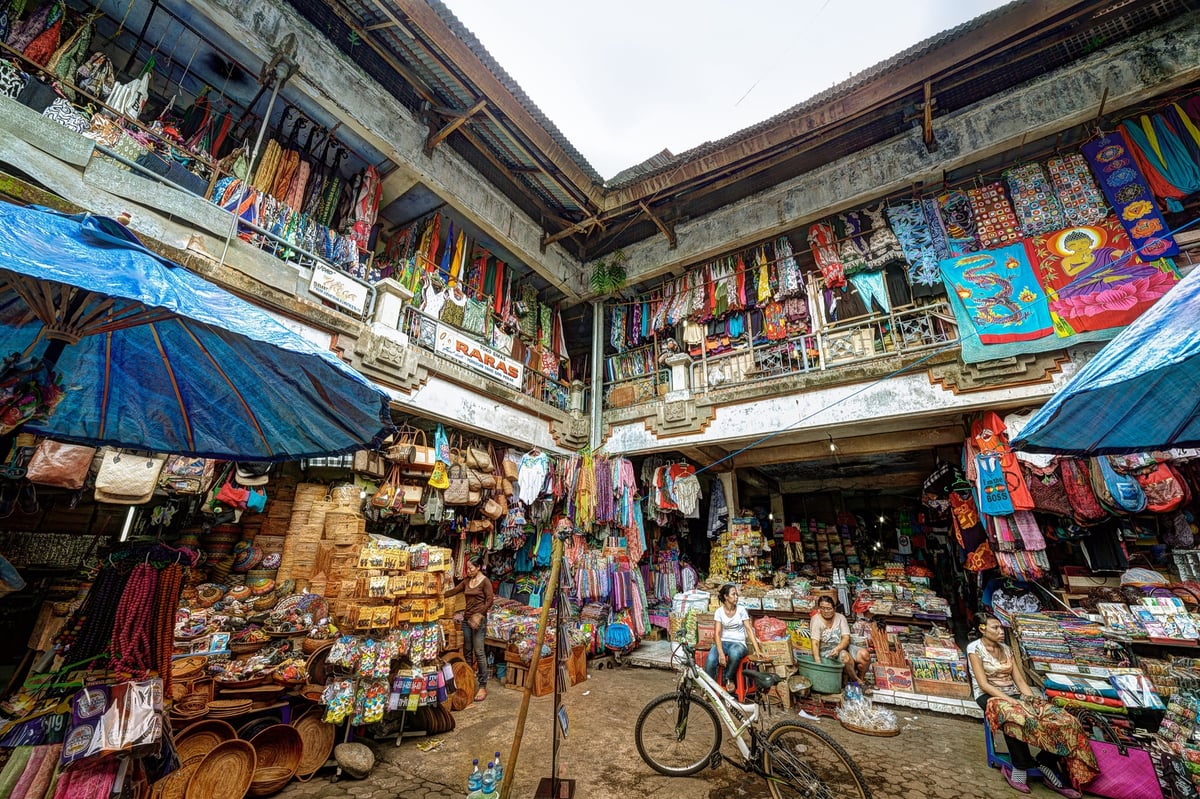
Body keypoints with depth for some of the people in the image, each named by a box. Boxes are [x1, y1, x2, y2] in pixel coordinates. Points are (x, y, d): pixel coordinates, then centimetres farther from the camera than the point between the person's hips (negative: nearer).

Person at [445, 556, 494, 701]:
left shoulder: (485, 581, -9)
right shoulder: (466, 581, 11)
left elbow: (490, 600, -14)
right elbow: (453, 591, 16)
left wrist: (479, 615, -18)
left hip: (479, 619, -7)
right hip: (466, 618, 7)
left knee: (479, 652, -6)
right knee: (467, 651, 12)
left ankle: (483, 686, 1)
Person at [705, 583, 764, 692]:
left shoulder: (741, 610, 1)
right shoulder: (719, 612, -1)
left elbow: (749, 630, -1)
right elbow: (717, 633, -8)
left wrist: (757, 649, -12)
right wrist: (721, 653, -23)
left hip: (738, 643, 0)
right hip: (723, 642, 0)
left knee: (734, 653, -39)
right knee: (711, 660, -32)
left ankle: (729, 679, -10)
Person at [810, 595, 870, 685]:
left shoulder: (840, 618, -1)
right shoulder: (816, 620, -12)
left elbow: (846, 638, -10)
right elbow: (815, 643, -19)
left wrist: (837, 648, -30)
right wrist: (818, 662, -33)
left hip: (842, 647, 4)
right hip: (826, 650, -4)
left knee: (865, 654, -19)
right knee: (845, 656, -32)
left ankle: (860, 679, 7)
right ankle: (856, 680, -5)